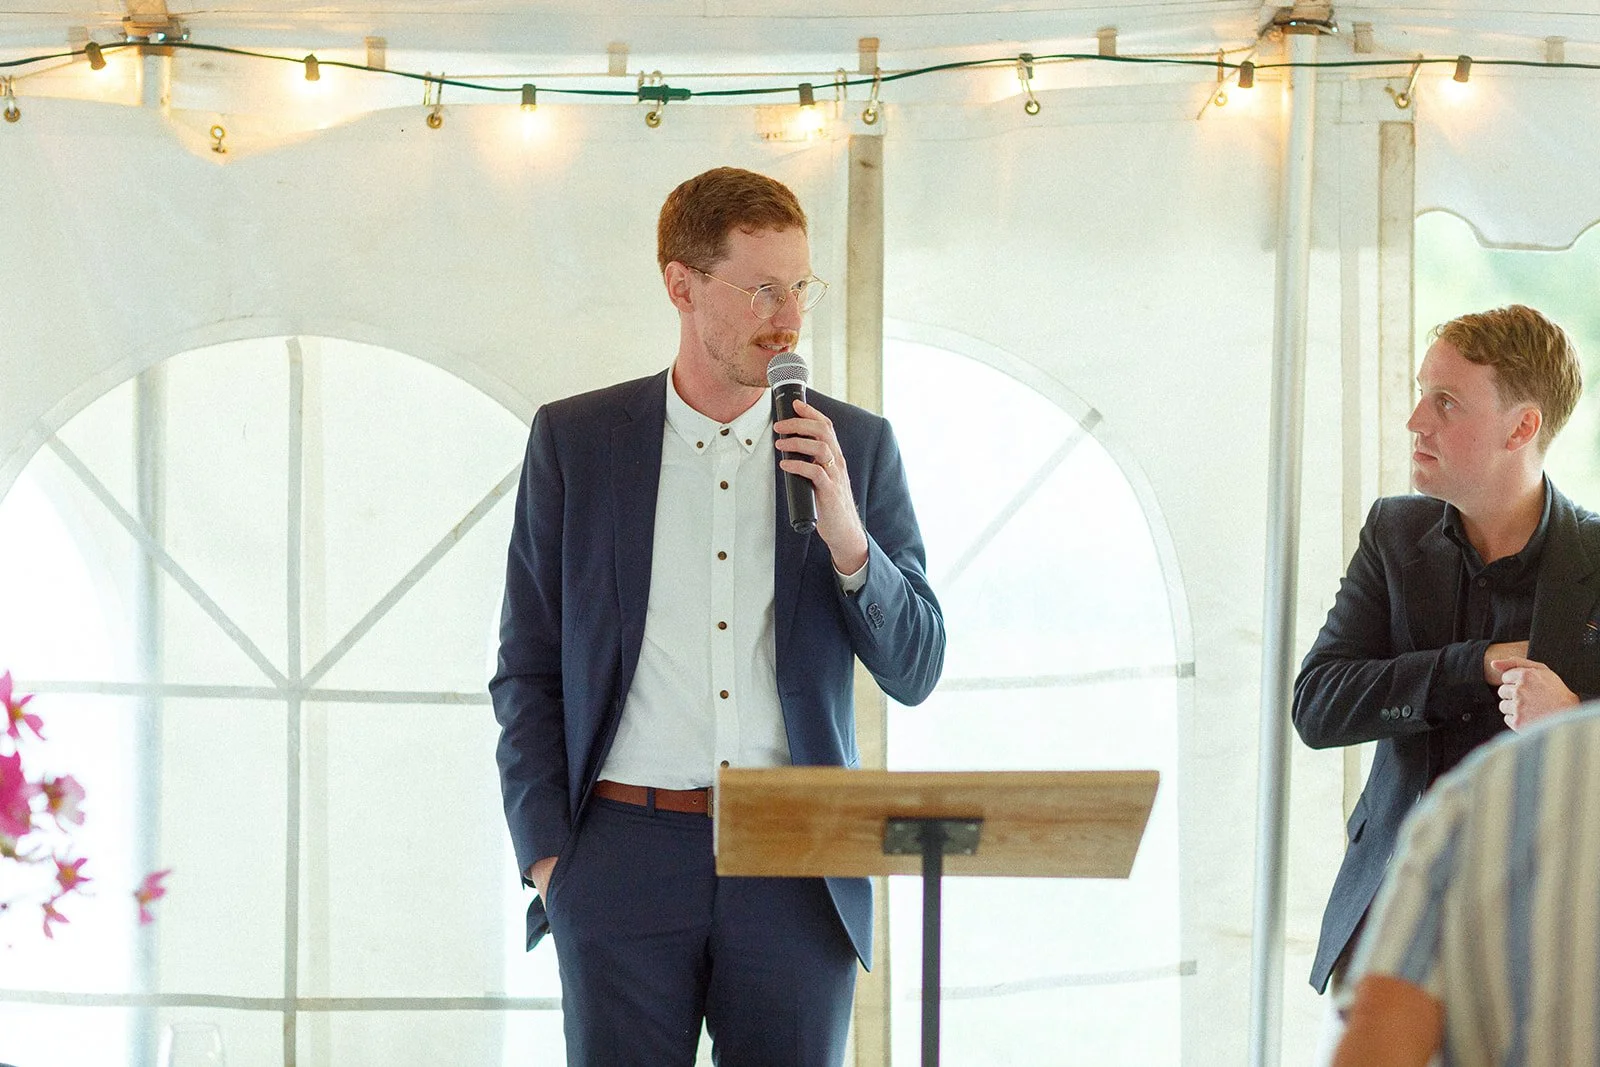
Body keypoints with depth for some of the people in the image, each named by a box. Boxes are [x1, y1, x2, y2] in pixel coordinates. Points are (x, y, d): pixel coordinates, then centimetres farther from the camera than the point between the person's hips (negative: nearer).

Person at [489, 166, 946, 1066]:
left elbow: (915, 671, 6)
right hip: (627, 852, -1)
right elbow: (527, 671, 7)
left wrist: (846, 538, -11)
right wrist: (547, 856, -2)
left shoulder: (857, 446, 7)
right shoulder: (574, 441, 5)